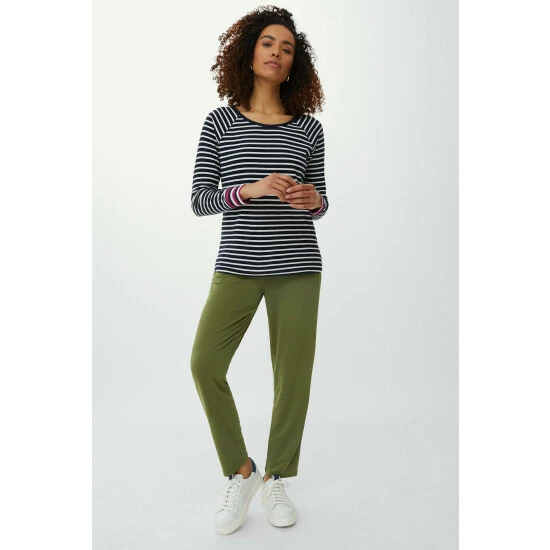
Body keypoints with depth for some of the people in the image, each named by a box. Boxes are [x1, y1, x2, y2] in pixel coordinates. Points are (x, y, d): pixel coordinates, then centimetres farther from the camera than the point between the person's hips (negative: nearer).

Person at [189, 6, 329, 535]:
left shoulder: (308, 128, 8)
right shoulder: (219, 123, 6)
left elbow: (319, 204, 13)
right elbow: (199, 200, 1)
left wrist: (312, 200, -10)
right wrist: (250, 190, -15)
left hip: (297, 267, 1)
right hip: (237, 265, 0)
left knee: (293, 374, 2)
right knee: (204, 363, -10)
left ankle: (276, 478, 26)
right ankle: (239, 472, 15)